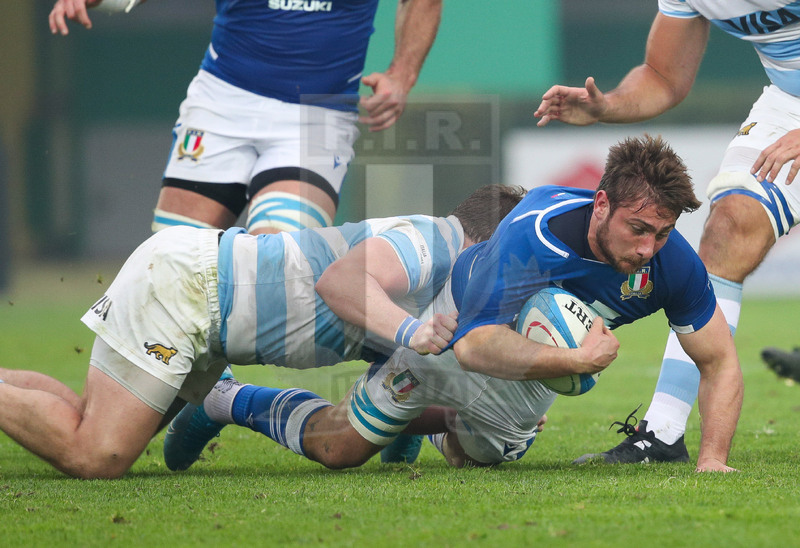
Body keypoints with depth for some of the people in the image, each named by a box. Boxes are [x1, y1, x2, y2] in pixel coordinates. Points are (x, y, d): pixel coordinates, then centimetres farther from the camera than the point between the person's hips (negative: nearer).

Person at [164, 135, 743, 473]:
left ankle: (431, 419, 58)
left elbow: (721, 361, -20)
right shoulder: (533, 234, -45)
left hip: (544, 364, 4)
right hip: (460, 317, -4)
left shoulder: (672, 260, -31)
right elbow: (475, 344, -50)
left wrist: (713, 459, -31)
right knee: (341, 447, 7)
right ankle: (225, 398, 33)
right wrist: (574, 360, -60)